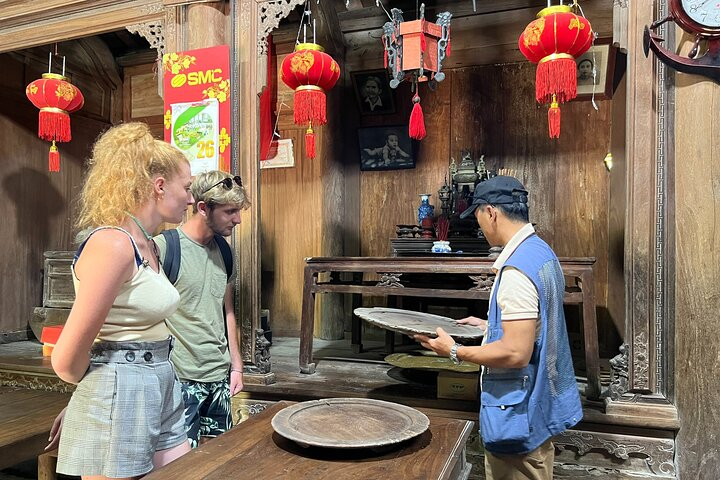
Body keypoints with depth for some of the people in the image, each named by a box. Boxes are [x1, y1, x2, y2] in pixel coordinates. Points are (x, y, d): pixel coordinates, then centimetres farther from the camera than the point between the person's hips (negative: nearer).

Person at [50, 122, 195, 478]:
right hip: (119, 400, -9)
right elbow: (67, 360, -18)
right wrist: (94, 390, 2)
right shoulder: (112, 244, -20)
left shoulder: (147, 247, 9)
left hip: (161, 394, 9)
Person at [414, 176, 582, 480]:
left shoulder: (516, 269, -25)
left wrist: (454, 351, -17)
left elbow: (516, 353, -28)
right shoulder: (542, 252, 6)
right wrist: (488, 326, 15)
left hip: (519, 417, -10)